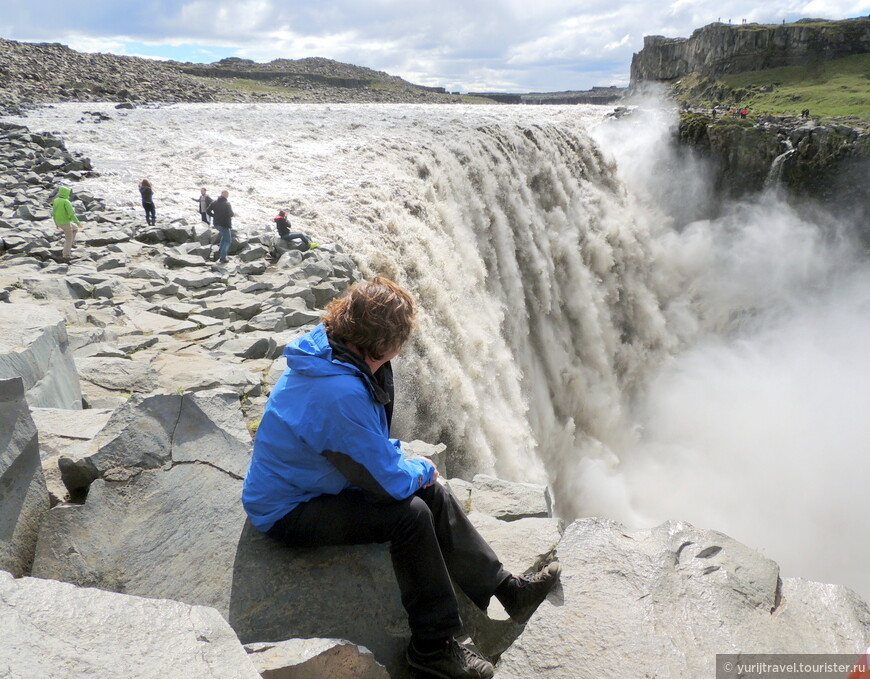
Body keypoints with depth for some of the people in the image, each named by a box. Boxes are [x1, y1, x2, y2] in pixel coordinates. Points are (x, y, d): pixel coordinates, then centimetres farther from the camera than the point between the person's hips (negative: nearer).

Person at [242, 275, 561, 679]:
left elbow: (373, 446, 10)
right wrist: (419, 468, -7)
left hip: (310, 481, 9)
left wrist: (407, 466, -3)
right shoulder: (341, 393, -36)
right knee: (410, 513, -23)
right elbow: (390, 482, -28)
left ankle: (506, 588, 13)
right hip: (286, 513, -9)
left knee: (431, 492, 2)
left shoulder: (329, 354, -6)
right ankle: (433, 646, -5)